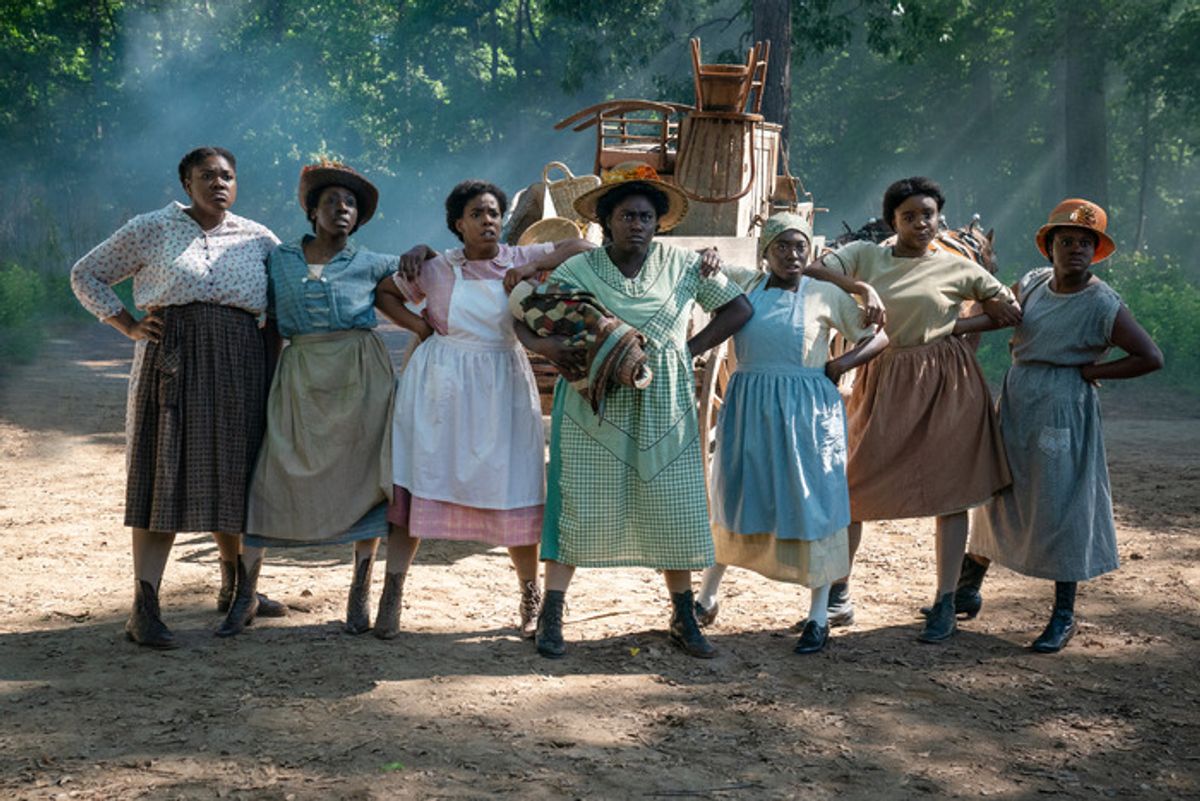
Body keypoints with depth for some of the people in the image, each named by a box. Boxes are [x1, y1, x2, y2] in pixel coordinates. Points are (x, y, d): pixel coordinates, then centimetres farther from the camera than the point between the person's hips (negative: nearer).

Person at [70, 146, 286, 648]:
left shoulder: (258, 239, 11)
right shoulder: (151, 230, 4)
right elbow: (86, 275, 10)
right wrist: (128, 326, -1)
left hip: (238, 367, 3)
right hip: (171, 362, -3)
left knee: (231, 475, 10)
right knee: (165, 476, -7)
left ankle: (234, 589, 28)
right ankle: (144, 607, -8)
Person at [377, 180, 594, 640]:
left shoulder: (519, 260, 2)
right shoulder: (436, 269, 2)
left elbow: (582, 248, -1)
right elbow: (382, 290, 15)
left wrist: (533, 267, -11)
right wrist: (415, 323, 1)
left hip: (500, 388, 0)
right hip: (439, 385, 0)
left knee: (513, 492, 0)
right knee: (417, 485, 0)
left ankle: (530, 598, 15)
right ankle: (392, 595, 5)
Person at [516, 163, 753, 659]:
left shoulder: (683, 264, 3)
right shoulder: (577, 270, -1)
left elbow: (739, 308, 9)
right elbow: (523, 315, 1)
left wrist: (691, 348, -1)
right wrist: (542, 345, -20)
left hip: (663, 409, 2)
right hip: (595, 408, -1)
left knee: (673, 509, 4)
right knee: (579, 506, -2)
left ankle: (684, 618, 17)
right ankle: (551, 615, 7)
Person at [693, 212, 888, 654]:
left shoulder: (826, 295, 2)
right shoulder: (745, 283, 6)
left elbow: (878, 337, 7)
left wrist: (840, 365, -6)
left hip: (806, 410, -2)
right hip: (748, 406, 2)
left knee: (812, 506, 0)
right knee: (730, 499, 10)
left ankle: (818, 617, 11)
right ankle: (706, 598, 27)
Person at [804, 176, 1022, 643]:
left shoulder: (958, 268, 3)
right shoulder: (865, 255, 5)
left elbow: (1011, 311, 9)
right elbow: (813, 269, -10)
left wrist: (956, 327, 0)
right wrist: (856, 289, -23)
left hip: (946, 385, -1)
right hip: (884, 381, 1)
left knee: (951, 492, 2)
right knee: (850, 486, 1)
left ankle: (945, 605, 12)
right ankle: (837, 596, 15)